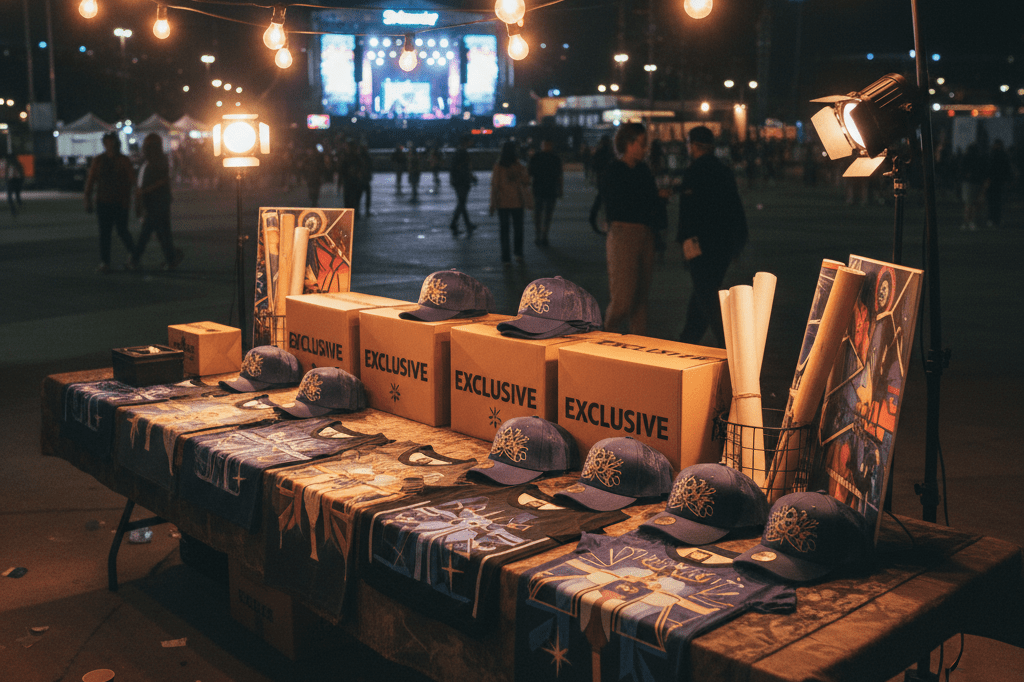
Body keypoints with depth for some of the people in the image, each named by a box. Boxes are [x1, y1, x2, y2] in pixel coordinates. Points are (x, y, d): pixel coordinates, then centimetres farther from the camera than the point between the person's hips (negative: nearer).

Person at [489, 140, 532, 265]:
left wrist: (493, 204, 0)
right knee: (518, 228, 14)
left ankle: (506, 258, 4)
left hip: (502, 203, 0)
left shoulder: (498, 167, -7)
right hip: (517, 202, 0)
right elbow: (526, 182, -1)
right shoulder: (519, 167, -6)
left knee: (504, 231, 6)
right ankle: (518, 253, 0)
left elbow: (494, 185, -6)